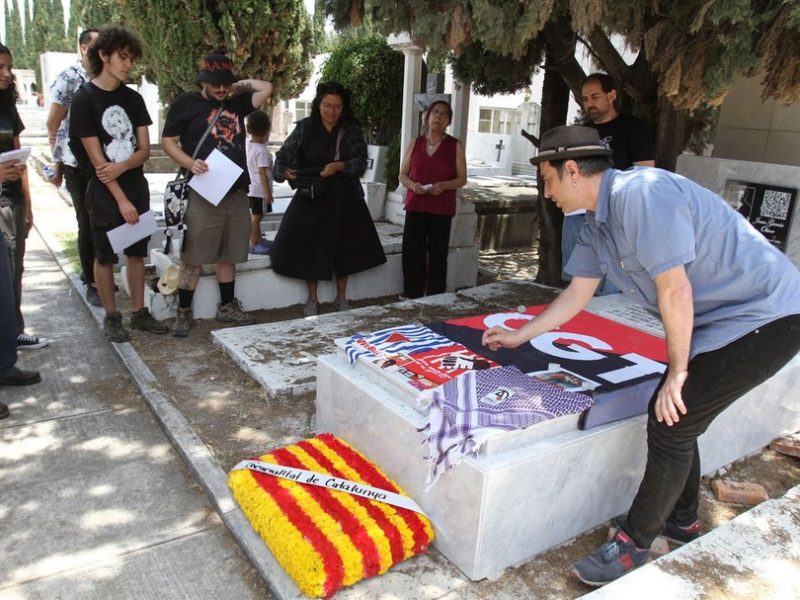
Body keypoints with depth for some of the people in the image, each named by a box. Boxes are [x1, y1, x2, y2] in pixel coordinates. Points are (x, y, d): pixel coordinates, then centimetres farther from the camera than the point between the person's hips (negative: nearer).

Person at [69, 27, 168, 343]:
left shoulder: (133, 98, 7)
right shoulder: (84, 99, -7)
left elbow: (145, 150, 3)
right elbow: (96, 157, -11)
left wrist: (121, 166, -17)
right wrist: (121, 199, -15)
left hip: (137, 187, 5)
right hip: (104, 191, -4)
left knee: (137, 253, 10)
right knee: (105, 257, 5)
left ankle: (139, 312, 21)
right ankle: (111, 317, 17)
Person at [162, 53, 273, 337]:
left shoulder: (236, 103, 16)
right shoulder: (186, 103, 3)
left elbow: (266, 87, 15)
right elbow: (168, 141, 1)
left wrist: (237, 86, 12)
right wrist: (190, 163, -15)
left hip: (237, 192, 5)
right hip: (202, 193, -5)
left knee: (228, 254, 13)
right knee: (193, 256, -3)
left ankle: (227, 306, 24)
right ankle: (184, 312, 6)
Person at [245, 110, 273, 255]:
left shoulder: (248, 143, 0)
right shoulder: (262, 150, -22)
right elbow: (262, 173, -23)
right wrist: (267, 191, -21)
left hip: (251, 187, 9)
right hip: (260, 189, -9)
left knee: (255, 215, 19)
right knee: (256, 216, 0)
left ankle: (259, 240, 34)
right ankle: (253, 245, 7)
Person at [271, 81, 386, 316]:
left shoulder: (352, 131, 1)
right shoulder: (305, 128, -1)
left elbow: (361, 162, -8)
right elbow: (282, 155, 3)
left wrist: (339, 166, -25)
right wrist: (284, 172, -17)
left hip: (344, 198, 1)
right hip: (311, 197, -1)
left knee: (344, 247, 6)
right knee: (310, 247, 2)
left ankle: (341, 298, 21)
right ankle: (312, 300, 18)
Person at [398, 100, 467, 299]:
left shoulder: (455, 145, 3)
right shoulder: (415, 143, 9)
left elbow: (462, 178, 3)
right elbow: (403, 174, 10)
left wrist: (444, 185, -17)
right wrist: (412, 185, -11)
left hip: (442, 209, -2)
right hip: (415, 206, 2)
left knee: (438, 254, 0)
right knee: (412, 254, -1)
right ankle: (412, 298, 9)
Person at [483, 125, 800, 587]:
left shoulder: (642, 194, -26)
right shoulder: (597, 225, 5)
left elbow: (675, 289, -25)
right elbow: (576, 297, 13)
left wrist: (677, 370, -14)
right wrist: (518, 336, 19)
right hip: (723, 319, 9)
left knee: (671, 422, -9)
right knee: (675, 415, 13)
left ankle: (633, 545, 8)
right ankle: (682, 520, 35)